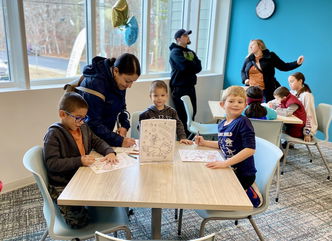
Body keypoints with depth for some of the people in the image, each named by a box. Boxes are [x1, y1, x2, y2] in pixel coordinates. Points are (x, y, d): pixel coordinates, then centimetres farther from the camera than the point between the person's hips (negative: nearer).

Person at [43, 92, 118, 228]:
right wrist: (79, 161, -27)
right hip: (62, 186, -7)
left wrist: (109, 152, -3)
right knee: (79, 221, -22)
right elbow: (52, 163, -21)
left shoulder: (83, 128, 9)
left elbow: (97, 142, 18)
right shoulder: (53, 135, -15)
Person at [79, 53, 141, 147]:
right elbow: (93, 123, -23)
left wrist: (124, 125, -6)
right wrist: (119, 141, -28)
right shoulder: (95, 83, -24)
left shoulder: (119, 81, -3)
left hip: (105, 135, 6)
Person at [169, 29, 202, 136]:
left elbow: (198, 67, 6)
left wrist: (189, 66, -11)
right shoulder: (175, 52, -5)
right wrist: (193, 65, 0)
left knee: (192, 113, 10)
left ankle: (189, 136, 21)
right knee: (182, 115, -7)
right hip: (179, 88, -8)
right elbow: (185, 66, -19)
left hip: (190, 86, 8)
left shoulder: (191, 52, 20)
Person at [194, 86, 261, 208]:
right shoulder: (221, 124, 4)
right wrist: (204, 143, 11)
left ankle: (248, 194, 9)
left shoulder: (243, 122, -19)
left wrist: (226, 163, -30)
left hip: (243, 174, -8)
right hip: (230, 170, 8)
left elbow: (250, 149, -27)